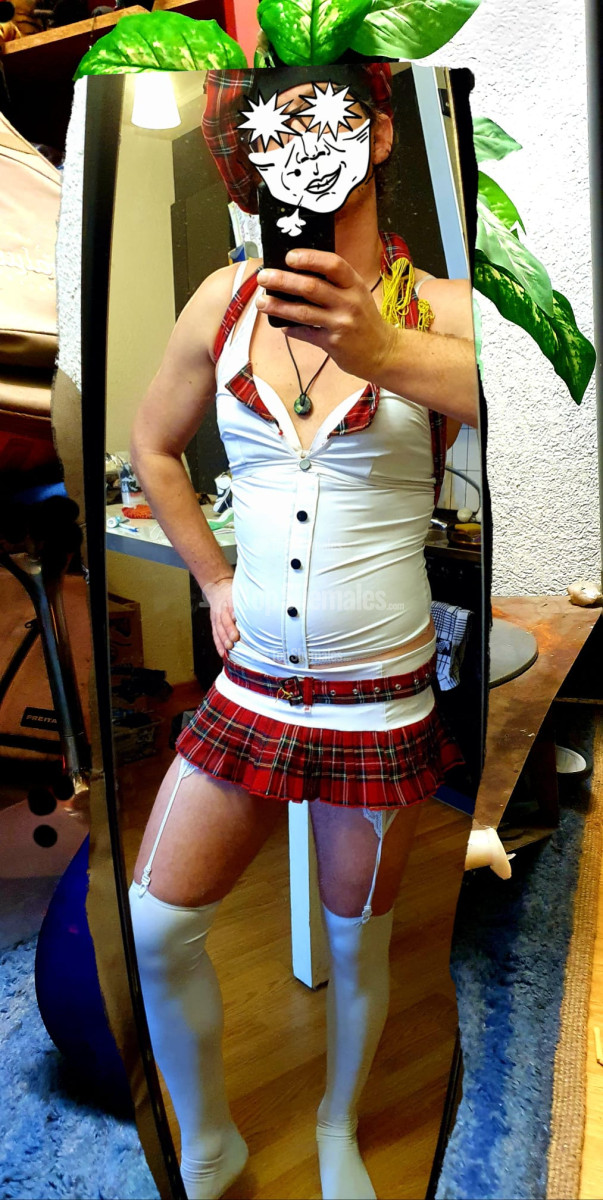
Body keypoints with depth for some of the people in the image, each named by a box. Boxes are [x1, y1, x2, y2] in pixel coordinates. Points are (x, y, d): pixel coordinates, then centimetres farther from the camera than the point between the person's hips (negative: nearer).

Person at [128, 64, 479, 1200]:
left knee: (356, 937, 15)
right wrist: (215, 580, 9)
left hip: (382, 699, -2)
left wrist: (384, 354, -45)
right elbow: (152, 445, 15)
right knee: (153, 925, 6)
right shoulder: (226, 298, 2)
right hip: (249, 683, 3)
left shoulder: (438, 307, -7)